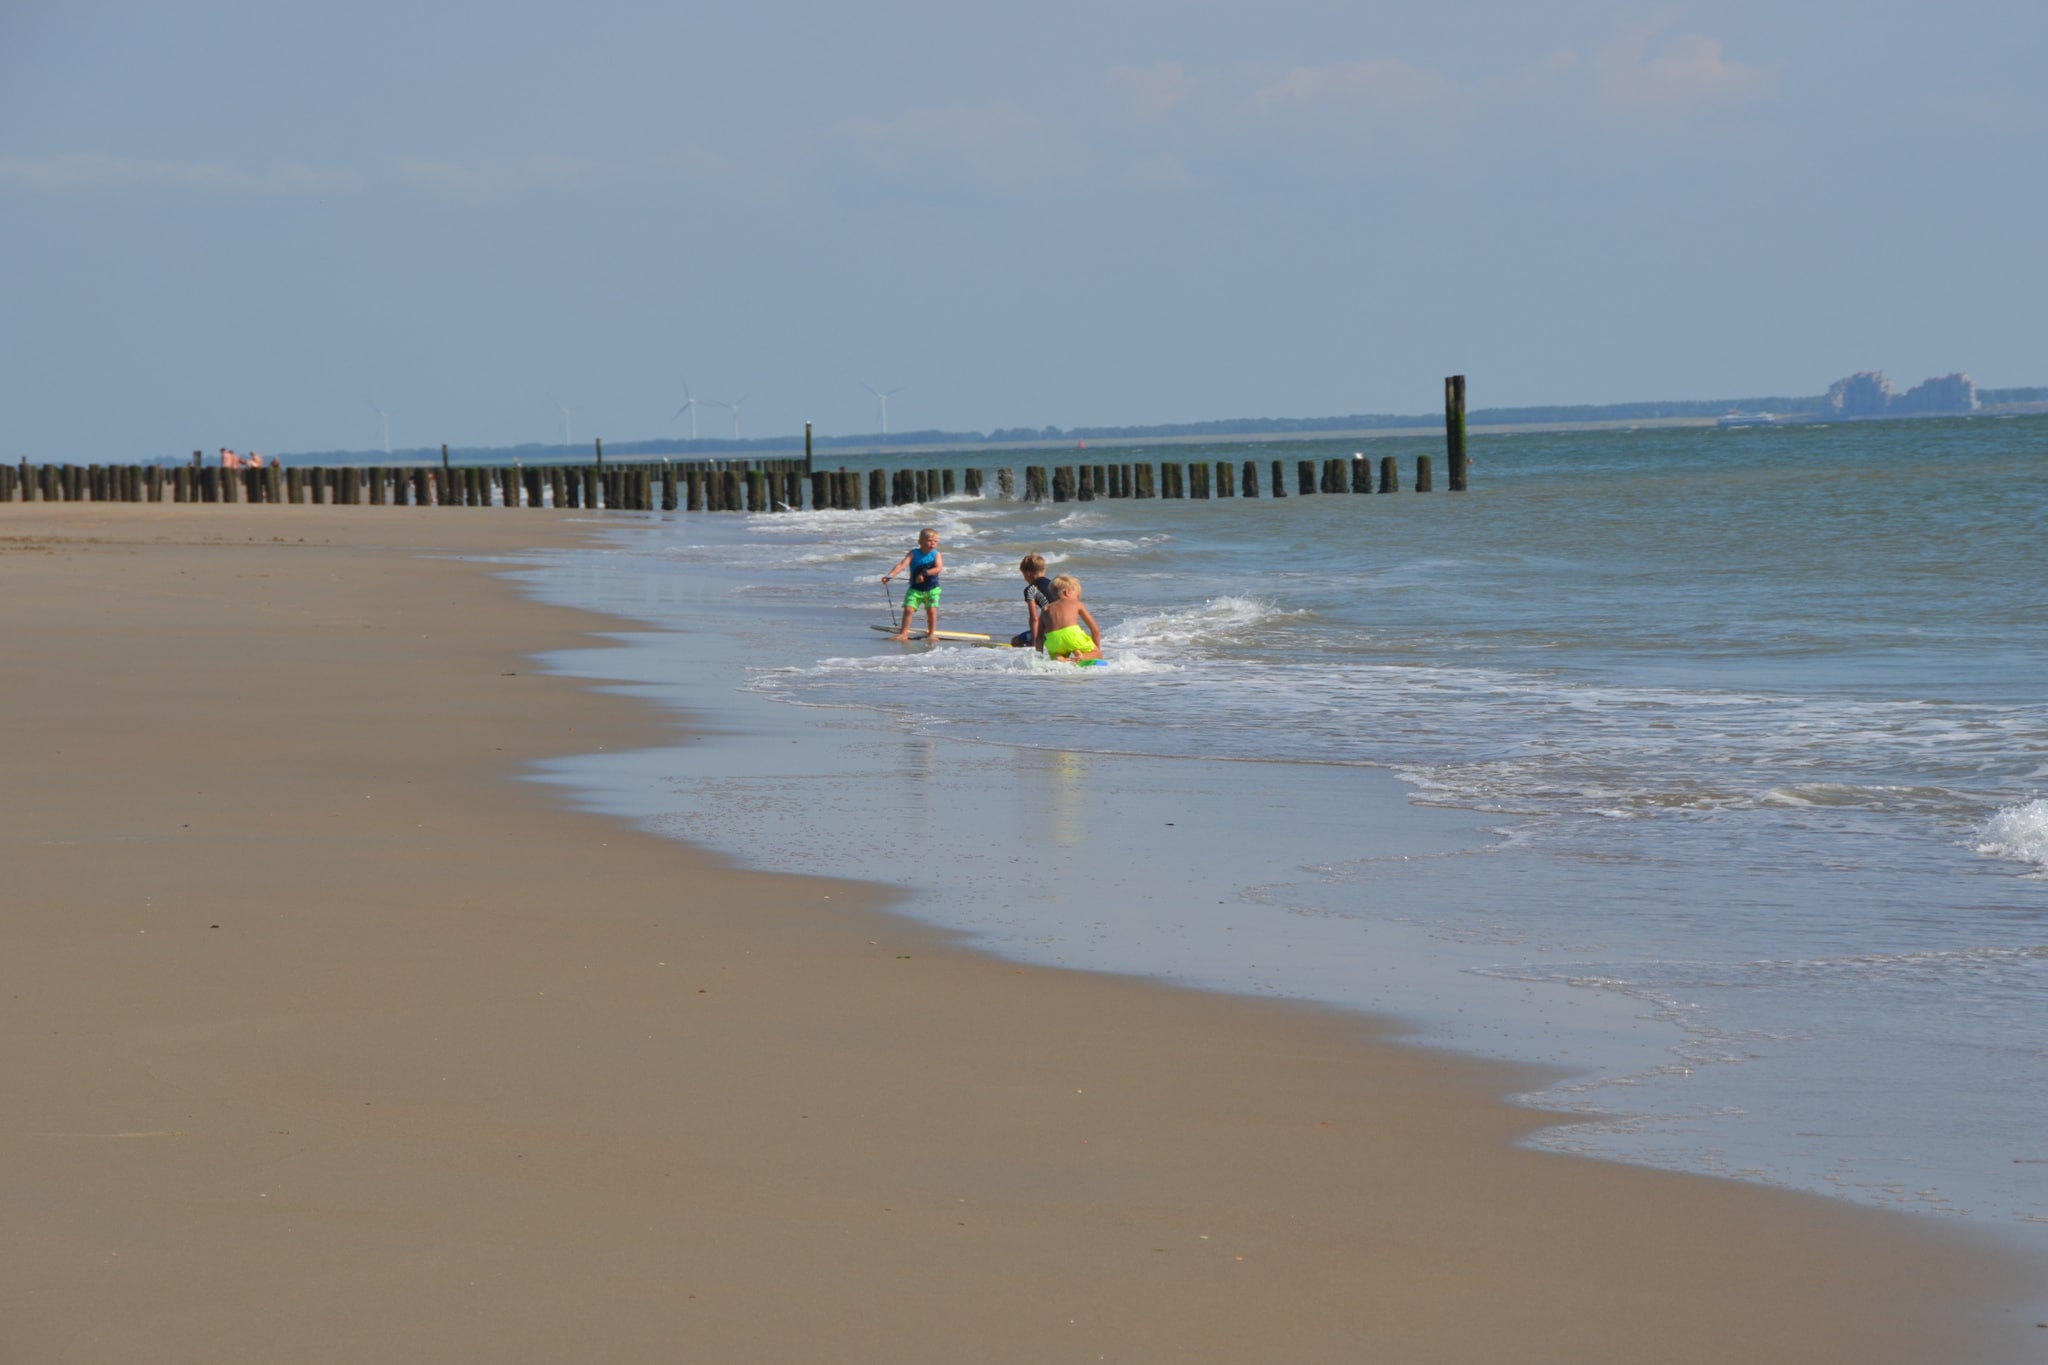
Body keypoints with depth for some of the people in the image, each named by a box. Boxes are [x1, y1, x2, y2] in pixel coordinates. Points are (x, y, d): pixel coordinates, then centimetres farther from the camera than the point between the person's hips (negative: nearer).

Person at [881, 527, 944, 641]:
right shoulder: (914, 554, -6)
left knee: (931, 610, -8)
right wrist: (890, 575, -32)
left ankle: (931, 633, 10)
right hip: (915, 589, 0)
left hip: (932, 589, 0)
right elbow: (902, 565, -17)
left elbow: (938, 568, -20)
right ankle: (903, 633, -1)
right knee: (908, 608, -10)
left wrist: (924, 574, -33)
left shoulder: (936, 555, -5)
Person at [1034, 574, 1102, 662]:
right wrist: (1096, 648, 38)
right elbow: (1095, 629, 26)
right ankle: (1082, 657, -14)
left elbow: (1039, 637, 20)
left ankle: (1059, 658, -5)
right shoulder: (1076, 603, 23)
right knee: (1098, 654, 21)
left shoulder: (1046, 610, 27)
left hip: (1053, 642, 2)